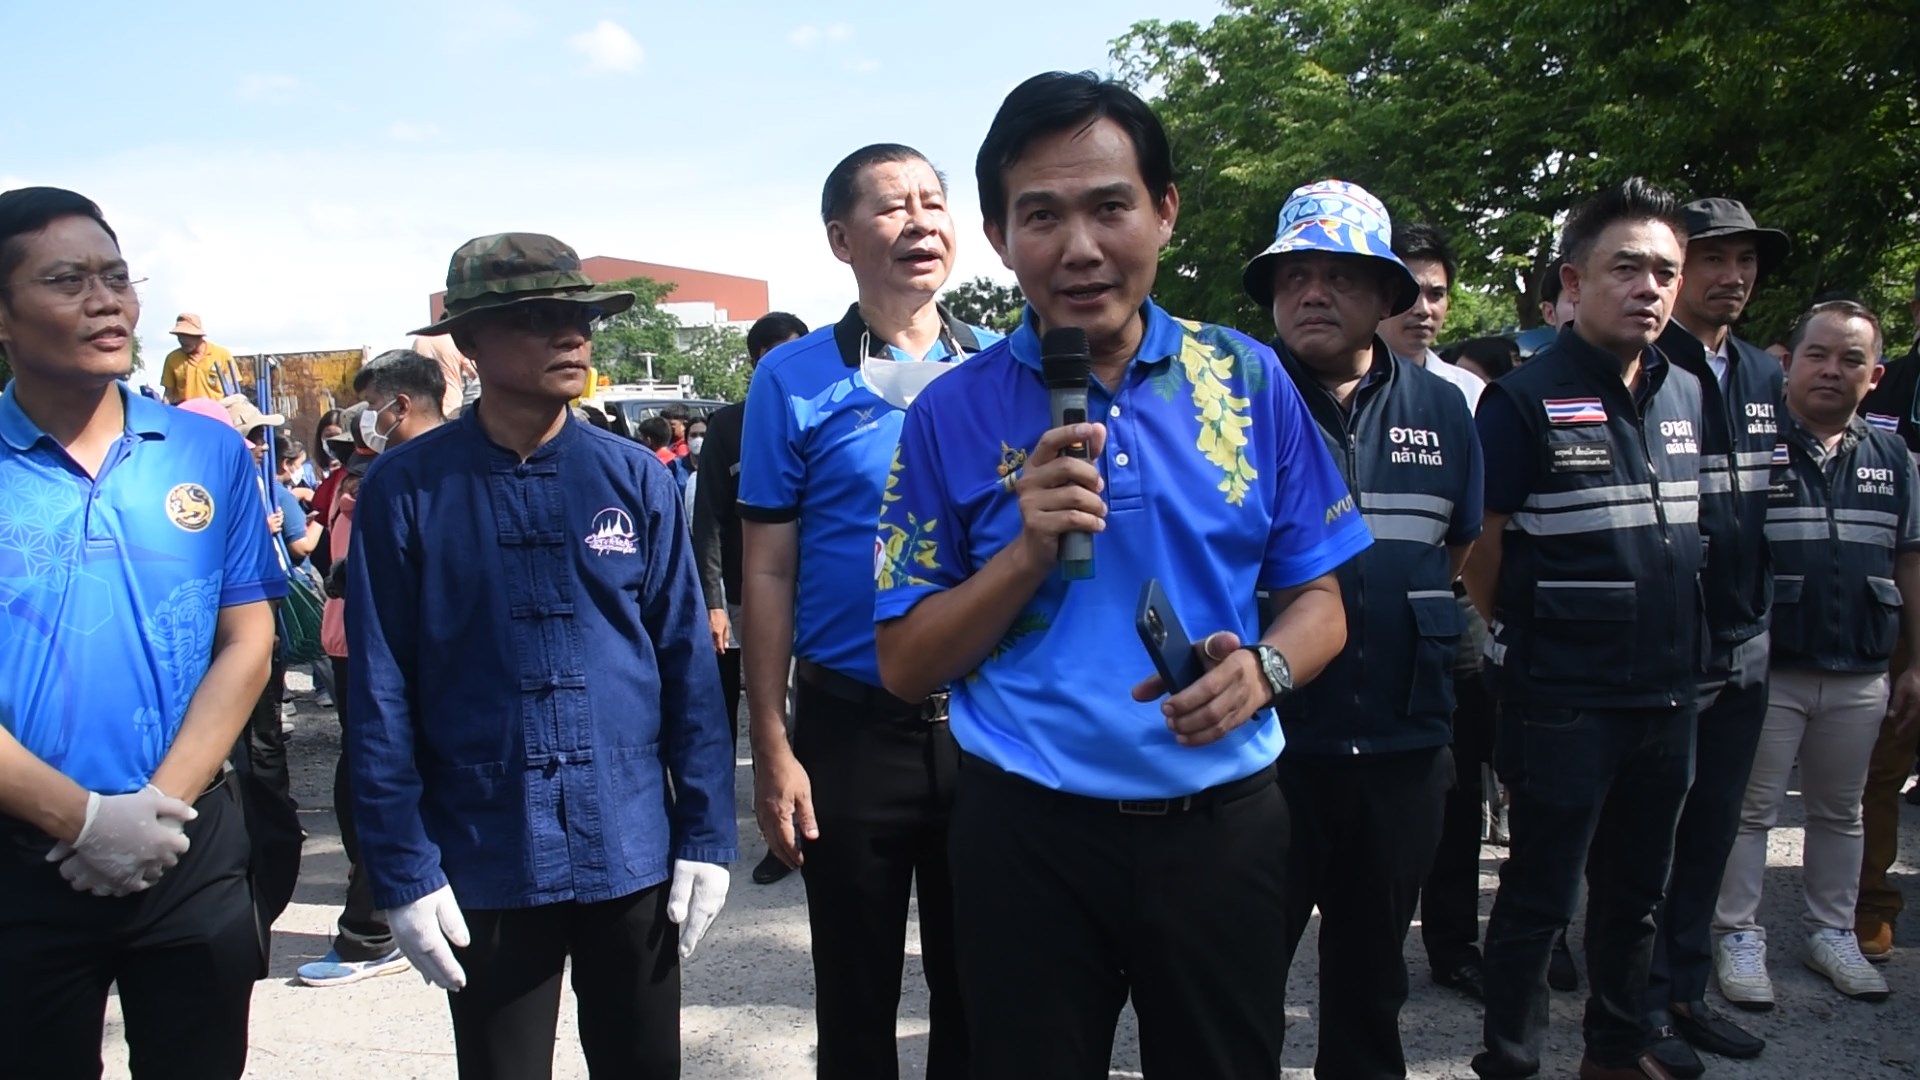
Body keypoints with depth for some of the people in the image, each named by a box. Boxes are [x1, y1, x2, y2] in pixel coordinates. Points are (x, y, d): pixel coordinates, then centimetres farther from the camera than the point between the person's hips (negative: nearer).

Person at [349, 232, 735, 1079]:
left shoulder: (636, 478, 0)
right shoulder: (405, 490, -5)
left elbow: (686, 661, 1)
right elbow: (380, 690, -4)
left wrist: (706, 835, -2)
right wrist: (402, 870, -7)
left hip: (633, 854, 2)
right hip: (484, 866, -1)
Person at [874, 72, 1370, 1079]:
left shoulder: (1249, 380, 0)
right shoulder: (952, 416, -4)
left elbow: (1318, 601, 5)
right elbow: (906, 664, -3)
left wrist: (1263, 668, -17)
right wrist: (1029, 550, -18)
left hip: (1224, 822, 2)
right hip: (1029, 836, -1)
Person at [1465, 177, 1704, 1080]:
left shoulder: (1687, 396, 7)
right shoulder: (1526, 403, -13)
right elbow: (1481, 550, -10)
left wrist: (1680, 654, 14)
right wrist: (1525, 639, 0)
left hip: (1666, 696, 7)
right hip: (1564, 701, -6)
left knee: (1635, 888, 20)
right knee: (1540, 897, 5)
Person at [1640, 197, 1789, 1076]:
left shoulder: (1765, 376, 11)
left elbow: (1769, 498, 18)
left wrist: (1763, 616, 14)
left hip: (1743, 649, 7)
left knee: (1711, 833, 16)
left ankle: (1687, 990, 30)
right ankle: (1644, 1004, 18)